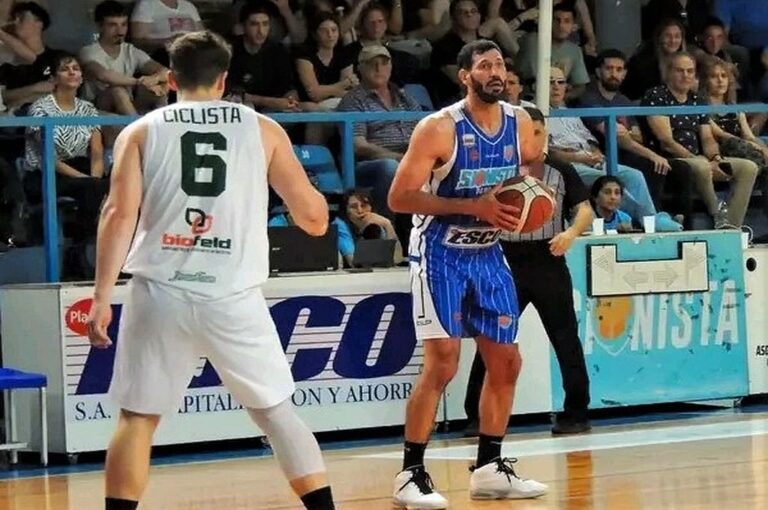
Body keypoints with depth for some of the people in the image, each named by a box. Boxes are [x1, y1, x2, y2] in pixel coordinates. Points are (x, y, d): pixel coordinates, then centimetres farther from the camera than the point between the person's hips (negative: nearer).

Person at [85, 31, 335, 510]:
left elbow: (119, 215, -3)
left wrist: (102, 298, -2)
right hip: (234, 297, 0)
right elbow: (314, 217, 7)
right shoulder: (263, 129, 9)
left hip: (161, 294, 0)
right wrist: (314, 210, 31)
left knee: (137, 418, 12)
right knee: (278, 411, 12)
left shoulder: (141, 132, 8)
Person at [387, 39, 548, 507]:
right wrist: (473, 207, -26)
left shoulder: (521, 124, -1)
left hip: (488, 253, 6)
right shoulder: (440, 128, -19)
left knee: (506, 361, 7)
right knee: (443, 363, -13)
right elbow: (399, 197, -20)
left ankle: (490, 469, 20)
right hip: (442, 253, -6)